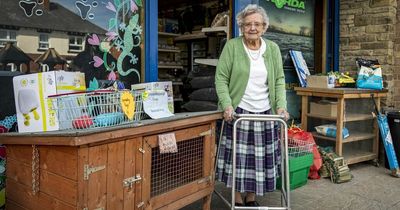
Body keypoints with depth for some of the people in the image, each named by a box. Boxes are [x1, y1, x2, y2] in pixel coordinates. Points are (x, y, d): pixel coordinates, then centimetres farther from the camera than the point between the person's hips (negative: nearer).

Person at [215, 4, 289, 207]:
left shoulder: (273, 48, 7)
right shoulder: (232, 46, -3)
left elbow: (279, 80, 9)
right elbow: (221, 78, -5)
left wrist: (281, 105, -4)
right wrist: (227, 105, -17)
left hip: (265, 114, 3)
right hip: (238, 112, -3)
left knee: (260, 157, 7)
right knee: (237, 157, 1)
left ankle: (251, 198, 24)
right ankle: (237, 199, 17)